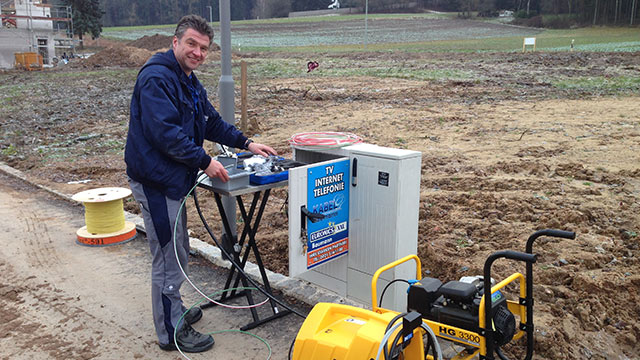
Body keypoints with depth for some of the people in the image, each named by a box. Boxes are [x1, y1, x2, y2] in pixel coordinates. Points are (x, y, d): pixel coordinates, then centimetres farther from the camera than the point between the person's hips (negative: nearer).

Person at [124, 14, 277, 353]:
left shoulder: (190, 83, 15)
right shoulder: (156, 78, -18)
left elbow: (212, 122, 22)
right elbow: (165, 133, -26)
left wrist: (246, 143, 13)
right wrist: (205, 162, -21)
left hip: (173, 179, 10)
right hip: (155, 181, -10)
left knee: (177, 250, 21)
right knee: (168, 257, -2)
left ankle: (174, 310, 38)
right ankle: (172, 332, 12)